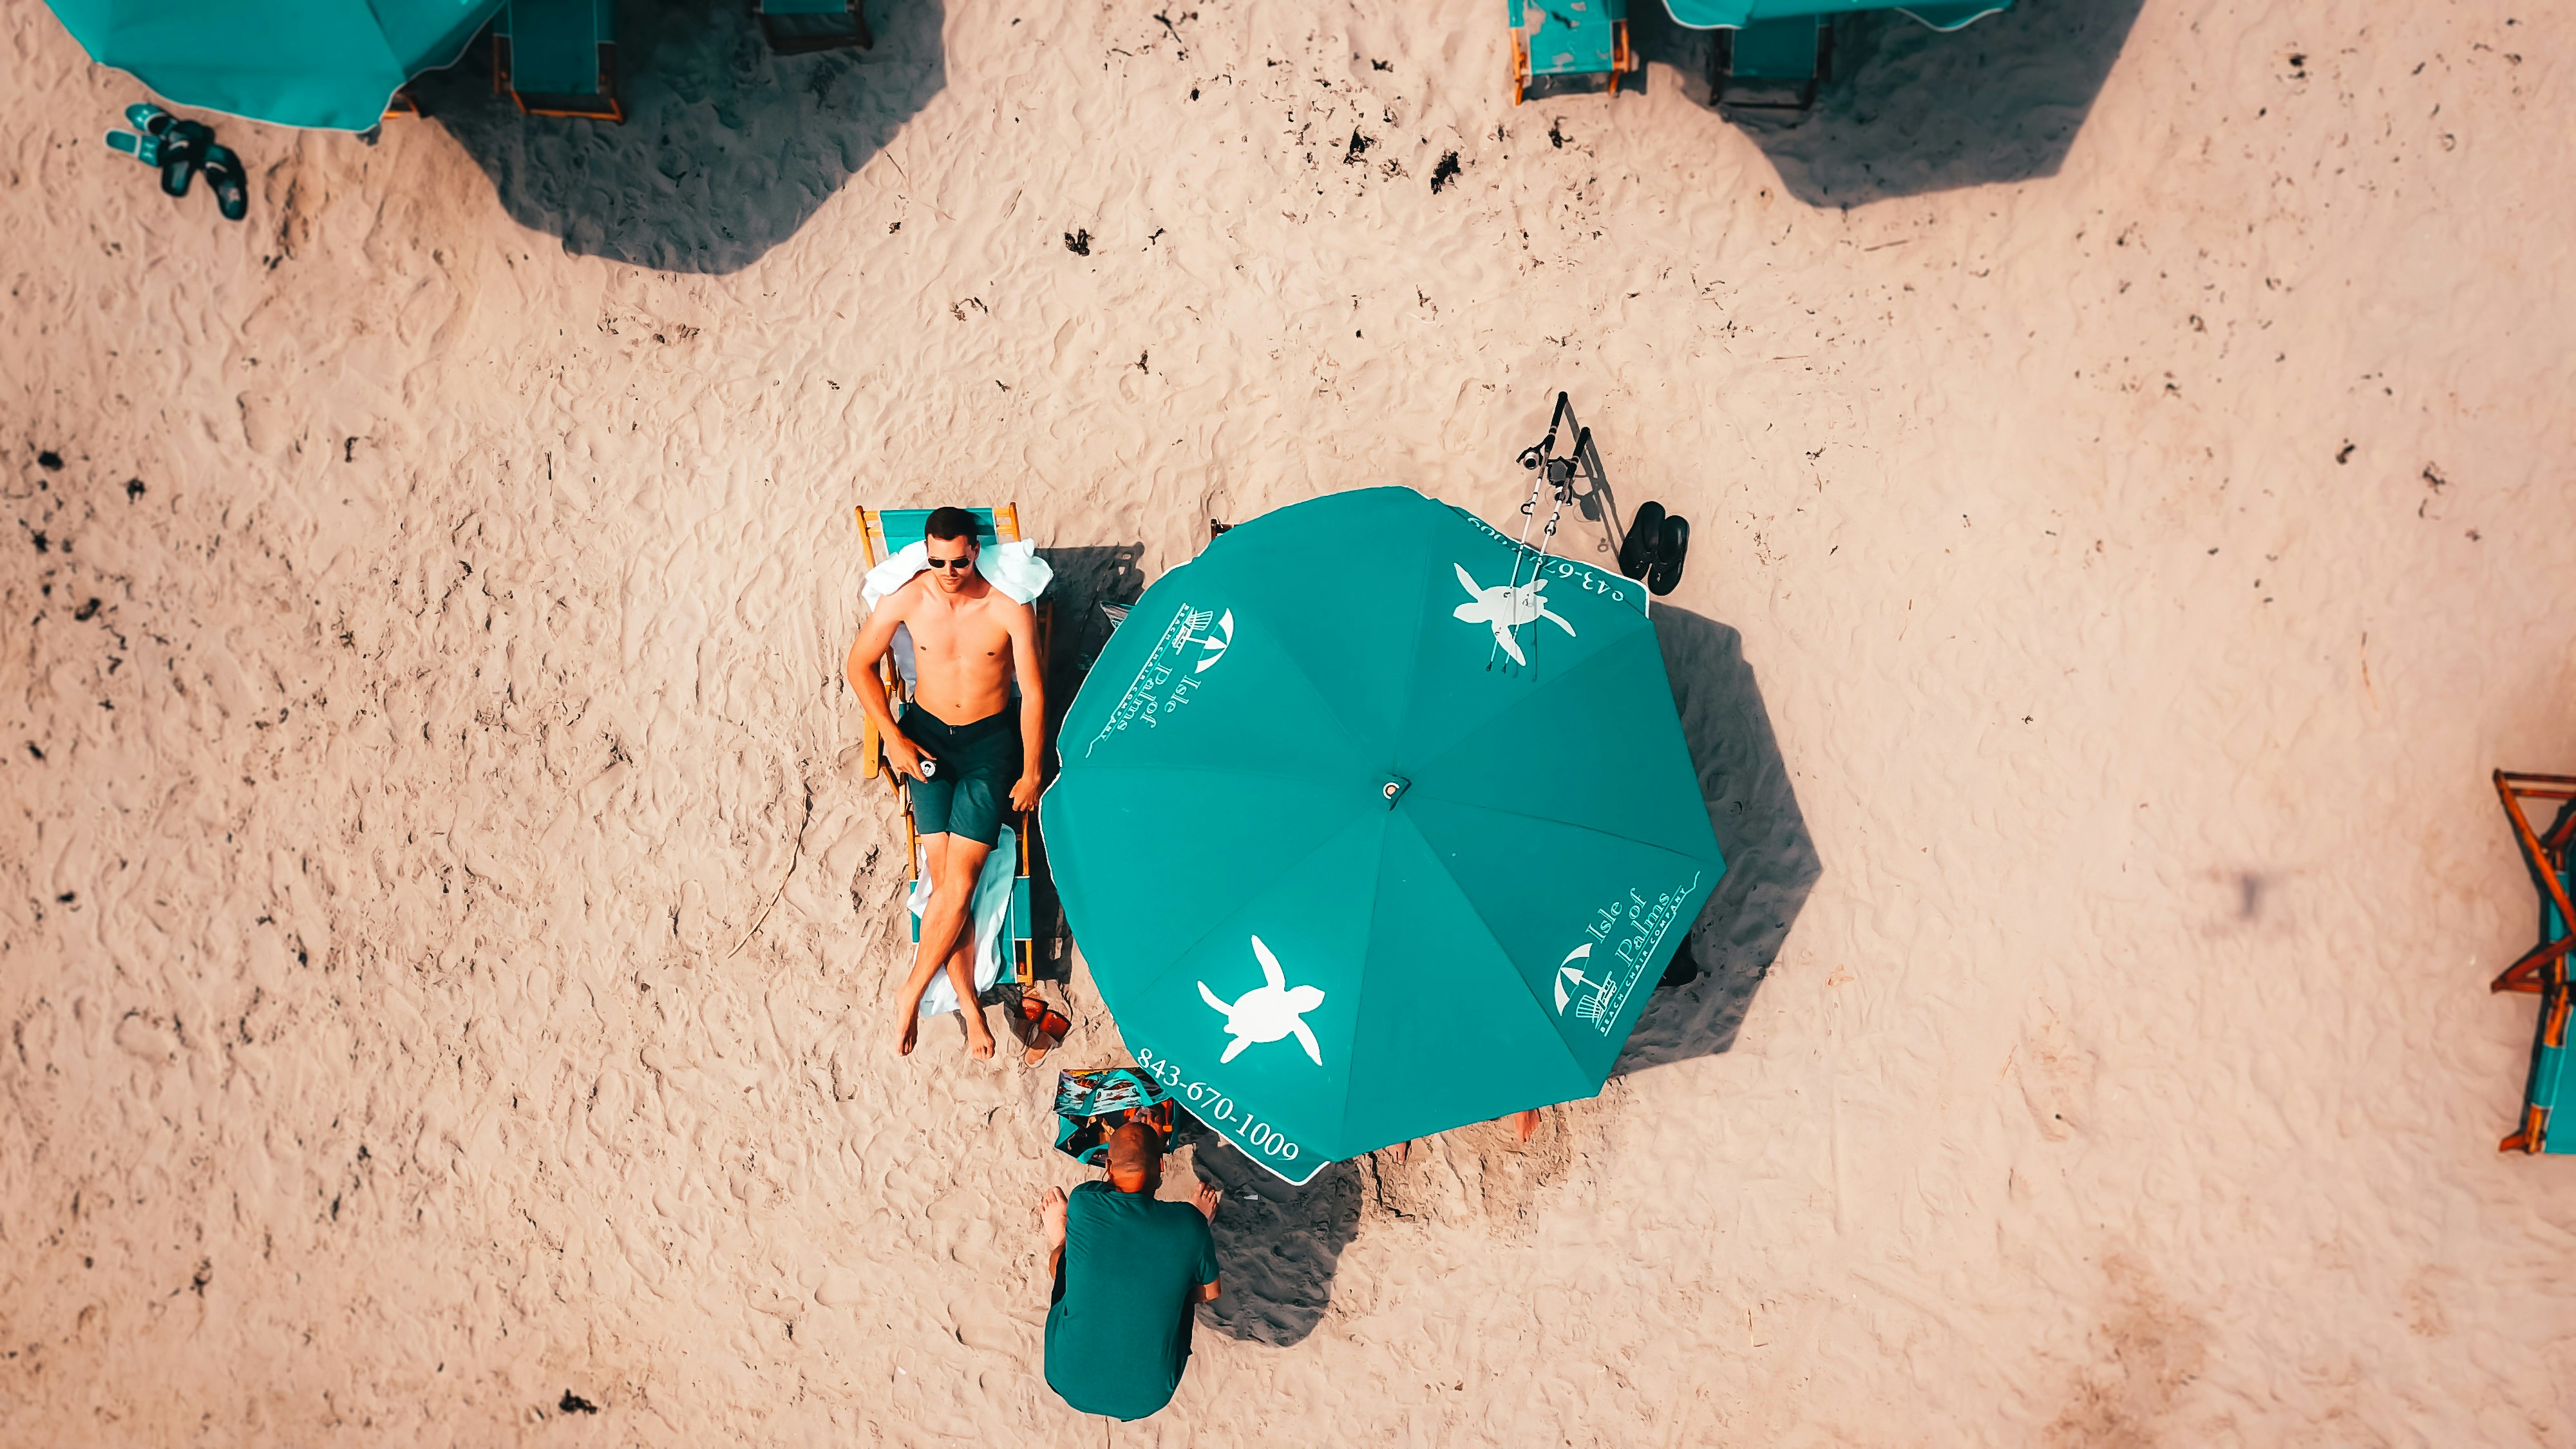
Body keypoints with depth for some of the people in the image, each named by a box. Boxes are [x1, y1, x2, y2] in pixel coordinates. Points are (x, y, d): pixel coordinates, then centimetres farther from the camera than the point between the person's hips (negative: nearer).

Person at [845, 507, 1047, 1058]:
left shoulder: (1010, 609, -14)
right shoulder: (906, 601, -9)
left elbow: (1033, 692, -6)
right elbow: (860, 664, 5)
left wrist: (1031, 772, -2)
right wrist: (893, 738, -1)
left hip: (991, 738, -1)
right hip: (927, 734, 1)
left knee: (959, 879, -12)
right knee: (944, 876, -8)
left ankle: (912, 991, 4)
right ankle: (969, 1003, 1)